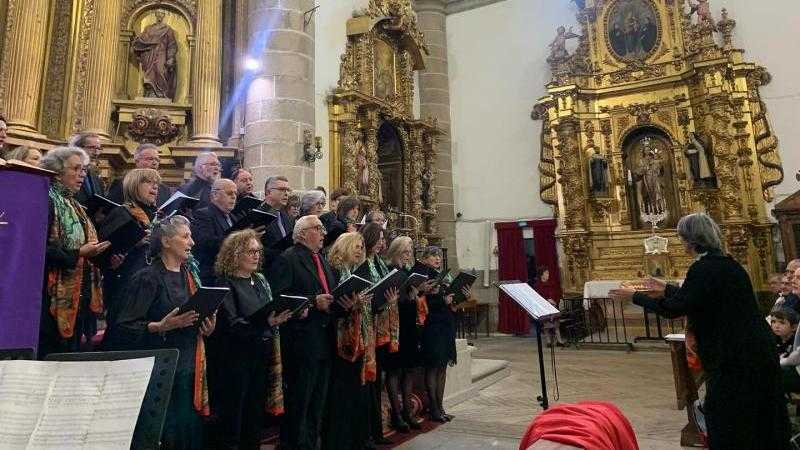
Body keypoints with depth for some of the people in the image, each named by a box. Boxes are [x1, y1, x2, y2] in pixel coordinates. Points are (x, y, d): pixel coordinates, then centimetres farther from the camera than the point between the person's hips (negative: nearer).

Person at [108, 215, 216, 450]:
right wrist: (161, 326, -25)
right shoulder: (148, 278, -8)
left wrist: (207, 328, 1)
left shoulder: (189, 276, 13)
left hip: (189, 369, 6)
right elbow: (125, 326, -12)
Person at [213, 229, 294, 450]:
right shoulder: (226, 283, -10)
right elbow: (231, 324, -19)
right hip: (236, 358, -6)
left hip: (261, 356, 6)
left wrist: (290, 313, -4)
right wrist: (266, 323, -30)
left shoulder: (260, 280, 11)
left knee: (256, 414, 15)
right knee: (233, 418, 4)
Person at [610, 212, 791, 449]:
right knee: (759, 418, 20)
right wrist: (667, 289, 31)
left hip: (736, 356, -9)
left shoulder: (704, 268, -19)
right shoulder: (726, 263, 9)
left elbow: (674, 308, -20)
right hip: (758, 349, 9)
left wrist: (634, 296, -10)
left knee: (724, 423, 5)